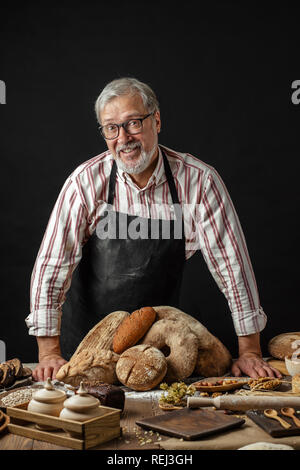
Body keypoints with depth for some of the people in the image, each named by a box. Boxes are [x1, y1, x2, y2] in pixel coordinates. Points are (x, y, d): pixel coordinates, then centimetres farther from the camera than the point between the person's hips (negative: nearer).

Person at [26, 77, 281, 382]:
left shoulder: (199, 181, -15)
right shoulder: (86, 181, -15)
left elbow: (231, 263, -12)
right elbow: (52, 264, -14)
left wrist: (249, 351, -10)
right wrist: (49, 352, -17)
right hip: (87, 331, 0)